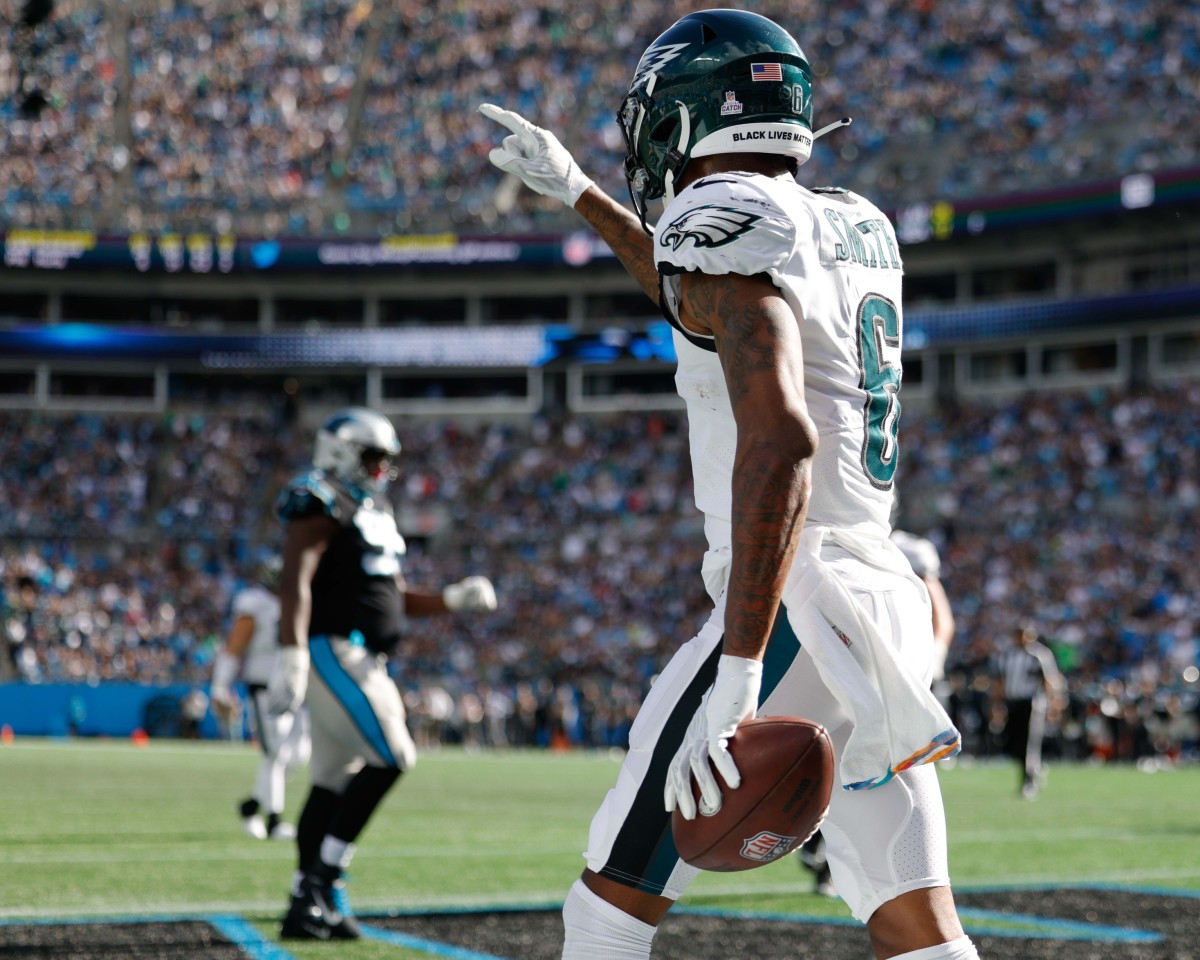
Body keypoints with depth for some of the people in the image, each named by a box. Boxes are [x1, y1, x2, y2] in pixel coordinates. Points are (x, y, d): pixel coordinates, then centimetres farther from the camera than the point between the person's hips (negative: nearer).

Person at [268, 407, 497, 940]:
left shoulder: (373, 515, 21)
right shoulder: (323, 510, -9)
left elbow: (399, 600, 25)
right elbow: (295, 585, -21)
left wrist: (455, 599, 10)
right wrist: (291, 657, -32)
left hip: (361, 661, 10)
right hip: (332, 652, -10)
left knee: (333, 783, 8)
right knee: (389, 759, -16)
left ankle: (308, 905, 9)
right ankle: (324, 876, -12)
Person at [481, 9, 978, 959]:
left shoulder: (729, 219, -10)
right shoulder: (858, 228, 16)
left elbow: (780, 437, -26)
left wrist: (737, 673, -31)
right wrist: (577, 192, 48)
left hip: (789, 616, -8)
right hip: (888, 602, 8)